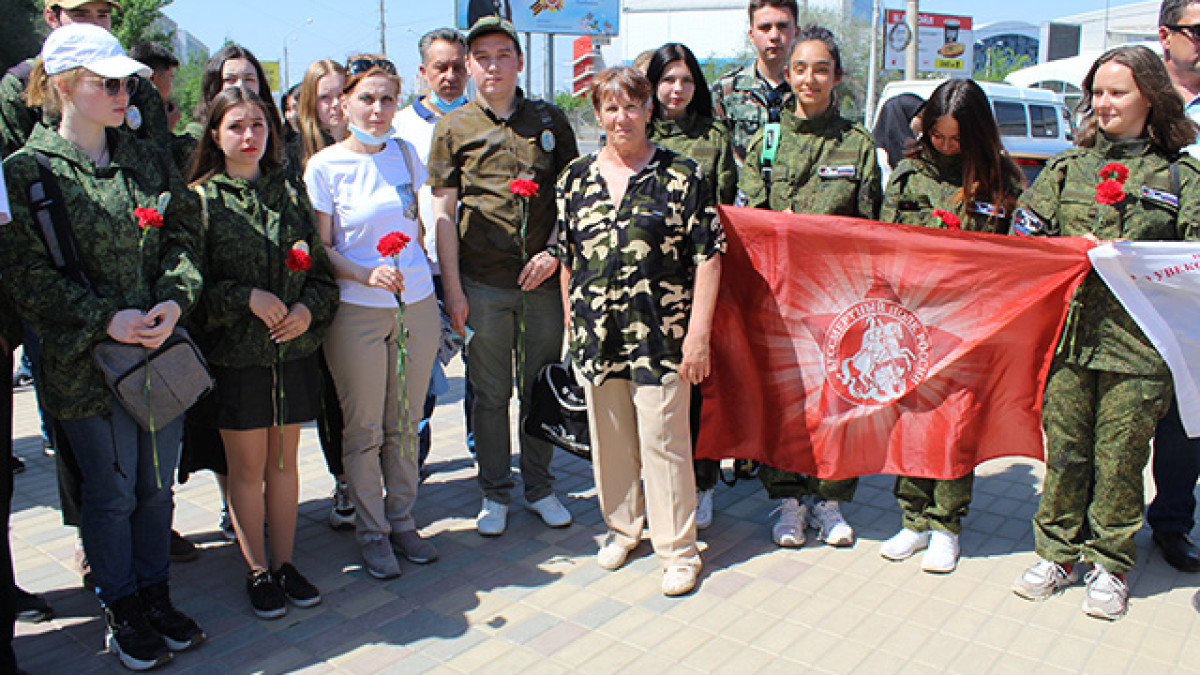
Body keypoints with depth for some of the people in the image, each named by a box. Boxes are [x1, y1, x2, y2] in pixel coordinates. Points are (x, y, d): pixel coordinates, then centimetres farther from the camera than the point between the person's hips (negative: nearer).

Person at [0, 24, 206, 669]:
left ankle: (155, 595, 31)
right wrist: (106, 319, -17)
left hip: (161, 347, 4)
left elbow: (185, 236, 7)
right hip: (86, 361, -4)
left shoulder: (147, 160, 8)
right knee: (110, 491, 8)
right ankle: (122, 610, 26)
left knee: (156, 485, 14)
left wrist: (175, 298, -11)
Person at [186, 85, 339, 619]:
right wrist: (247, 298, -17)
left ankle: (284, 562, 25)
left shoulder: (290, 189, 8)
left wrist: (309, 307, -7)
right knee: (247, 468, 6)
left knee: (284, 461, 11)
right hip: (234, 354, -3)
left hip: (294, 348, 3)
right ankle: (258, 571, 21)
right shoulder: (200, 199, -2)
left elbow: (321, 264, 10)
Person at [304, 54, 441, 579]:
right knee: (363, 428, 5)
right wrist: (367, 273, -21)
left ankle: (402, 520, 27)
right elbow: (321, 249, -6)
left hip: (416, 305, 4)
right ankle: (371, 531, 21)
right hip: (356, 314, -3)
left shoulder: (405, 153, 7)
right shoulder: (325, 166, -5)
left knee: (405, 425, 11)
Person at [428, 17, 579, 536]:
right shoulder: (452, 129, 4)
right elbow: (443, 214, 1)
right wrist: (452, 290, -5)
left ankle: (539, 487, 26)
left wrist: (554, 251, -5)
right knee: (490, 394, 7)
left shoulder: (550, 121, 9)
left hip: (544, 279, 1)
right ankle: (495, 493, 22)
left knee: (540, 389, 10)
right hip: (482, 283, -1)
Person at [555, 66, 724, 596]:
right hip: (597, 334, 4)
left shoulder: (681, 175, -2)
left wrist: (698, 333, -10)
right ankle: (622, 526, 35)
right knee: (609, 438, 14)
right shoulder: (577, 176, 9)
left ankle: (678, 548, 16)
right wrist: (571, 324, 12)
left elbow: (708, 256, -5)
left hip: (661, 335, -4)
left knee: (663, 440, 0)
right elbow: (567, 256, 14)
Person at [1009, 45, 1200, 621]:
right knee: (1064, 449, 7)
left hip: (1137, 343, -1)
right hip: (1067, 333, 2)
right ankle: (1059, 552, 22)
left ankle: (1109, 564, 20)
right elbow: (1022, 238, 9)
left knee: (1119, 457, 4)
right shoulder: (1066, 168, 13)